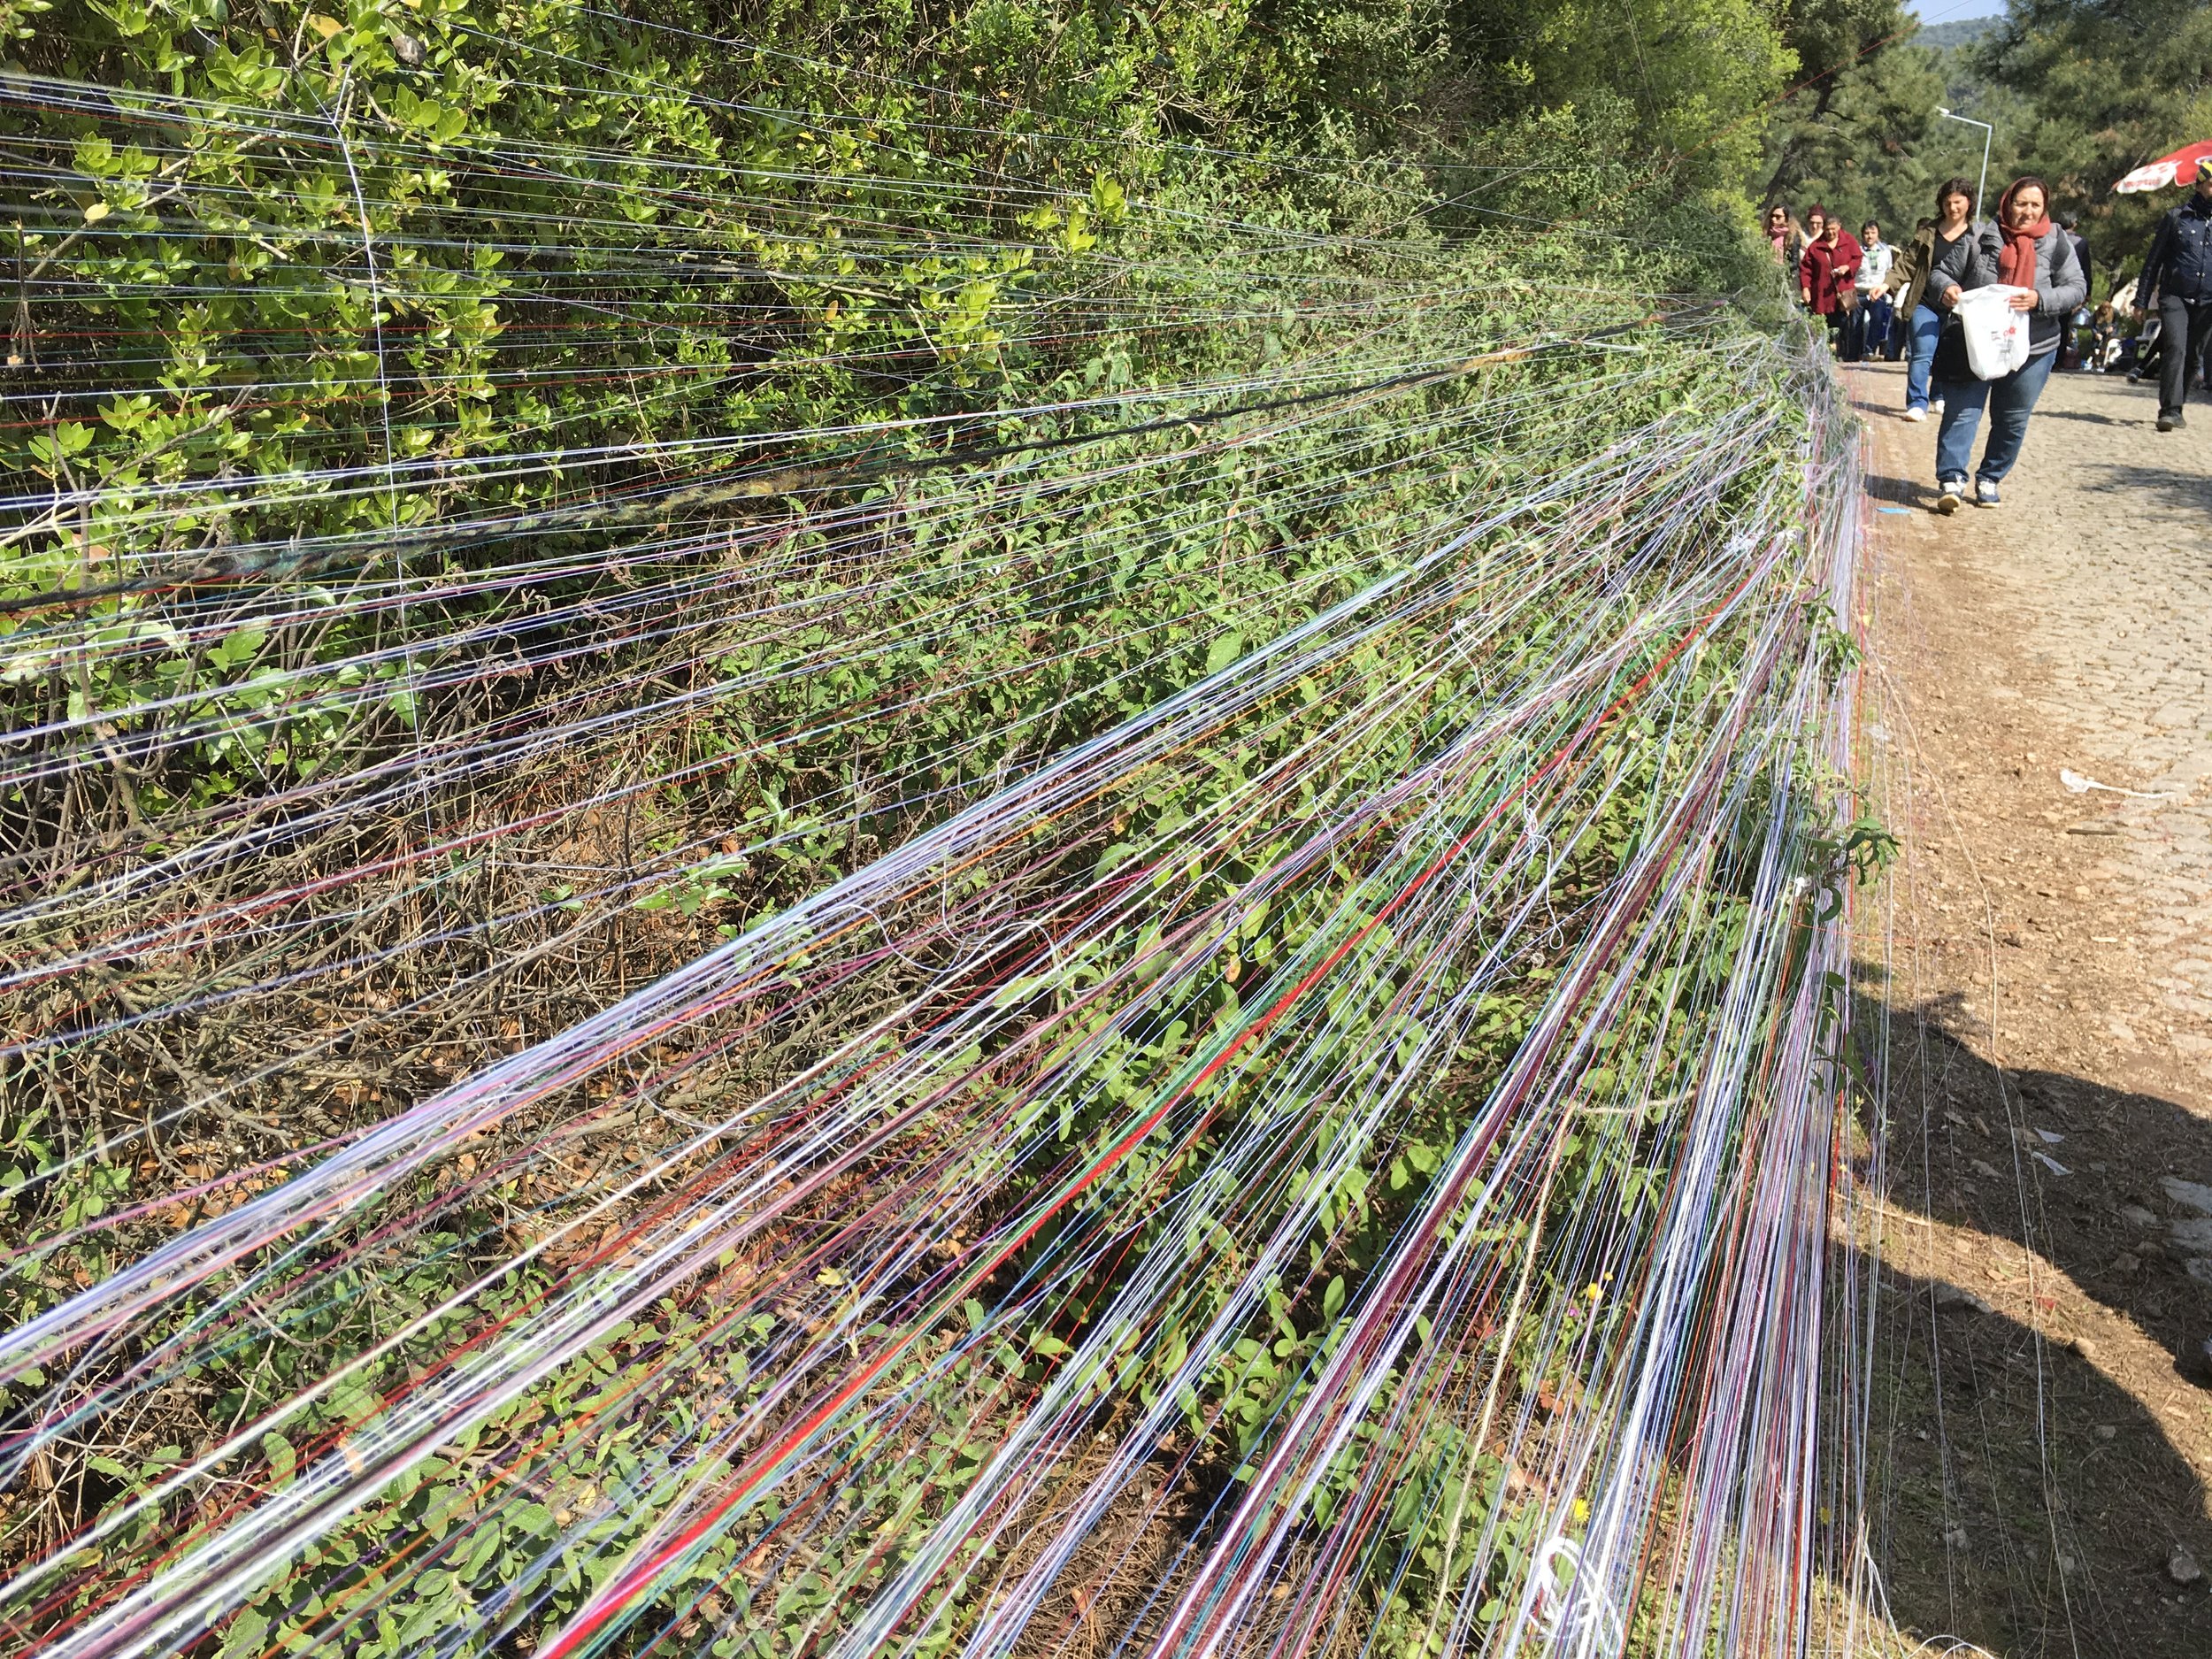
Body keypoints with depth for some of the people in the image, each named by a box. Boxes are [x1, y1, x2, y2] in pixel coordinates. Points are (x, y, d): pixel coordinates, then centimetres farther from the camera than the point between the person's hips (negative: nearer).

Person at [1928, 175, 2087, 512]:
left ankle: (1989, 479, 22)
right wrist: (1947, 288, -14)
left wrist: (2040, 299, -19)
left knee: (2013, 420, 10)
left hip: (2031, 349, 2)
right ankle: (1952, 480, -10)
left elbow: (2077, 288, -1)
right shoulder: (1983, 237, 0)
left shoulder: (2057, 243, 2)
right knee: (1962, 411, -9)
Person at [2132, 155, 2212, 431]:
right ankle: (2170, 410, -22)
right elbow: (2154, 260, 7)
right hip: (2175, 297, -3)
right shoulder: (2176, 217, 4)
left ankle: (2175, 409, 17)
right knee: (2175, 349, -19)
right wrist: (2142, 299, 3)